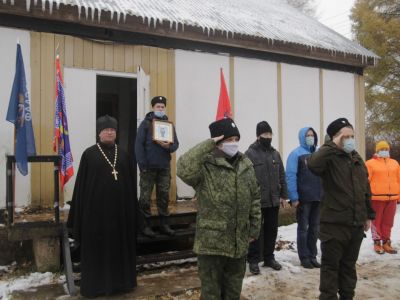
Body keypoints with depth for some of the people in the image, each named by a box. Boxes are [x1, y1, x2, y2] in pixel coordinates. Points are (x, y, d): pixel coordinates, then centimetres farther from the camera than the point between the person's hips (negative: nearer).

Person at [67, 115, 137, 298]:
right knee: (96, 246, 5)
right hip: (96, 208, -3)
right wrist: (79, 213, -7)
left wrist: (132, 207, 8)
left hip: (120, 208, 4)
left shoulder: (122, 154, 7)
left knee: (120, 245, 11)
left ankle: (120, 280, 26)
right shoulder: (89, 154, -3)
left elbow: (130, 182, 10)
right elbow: (81, 184, -4)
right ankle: (95, 284, 18)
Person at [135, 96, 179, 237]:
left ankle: (164, 224, 19)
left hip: (164, 167, 4)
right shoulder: (146, 123, -2)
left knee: (164, 196, 9)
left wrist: (168, 146, -15)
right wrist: (142, 165, -14)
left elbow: (176, 143, 8)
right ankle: (145, 225, 11)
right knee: (145, 197, 2)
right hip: (148, 167, -4)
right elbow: (139, 145, -7)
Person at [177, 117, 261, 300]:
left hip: (239, 243, 5)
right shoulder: (206, 166, -13)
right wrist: (207, 145, -28)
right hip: (212, 242, -5)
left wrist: (255, 227, 12)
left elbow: (255, 198, 14)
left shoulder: (246, 165, 7)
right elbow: (184, 170, -36)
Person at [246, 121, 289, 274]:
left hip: (273, 200, 6)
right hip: (257, 201, -6)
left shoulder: (275, 153, 10)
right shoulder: (250, 154, -9)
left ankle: (269, 257, 28)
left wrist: (283, 195, 11)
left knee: (271, 230, 14)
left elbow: (281, 176, 14)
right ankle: (253, 260, 16)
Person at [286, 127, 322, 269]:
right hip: (303, 198, -5)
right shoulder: (296, 154, -7)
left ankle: (312, 256, 23)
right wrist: (294, 197, -17)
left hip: (318, 198, 6)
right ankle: (304, 257, 13)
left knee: (314, 228, 12)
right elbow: (290, 176, -12)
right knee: (303, 228, 4)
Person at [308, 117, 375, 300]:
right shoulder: (330, 159, -12)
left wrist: (368, 215, 17)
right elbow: (312, 164, -36)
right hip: (334, 223, -6)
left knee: (349, 264, 19)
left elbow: (365, 190, 18)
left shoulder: (357, 159, 11)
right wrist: (333, 146, -26)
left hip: (356, 224, 7)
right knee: (331, 265, 5)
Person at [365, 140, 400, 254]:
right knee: (376, 221, 3)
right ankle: (377, 243, 12)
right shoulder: (370, 163, -1)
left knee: (388, 222, 9)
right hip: (376, 198, -4)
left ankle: (386, 242, 19)